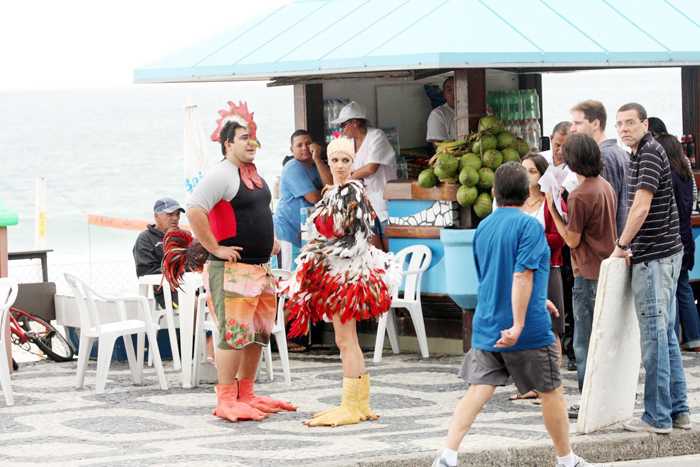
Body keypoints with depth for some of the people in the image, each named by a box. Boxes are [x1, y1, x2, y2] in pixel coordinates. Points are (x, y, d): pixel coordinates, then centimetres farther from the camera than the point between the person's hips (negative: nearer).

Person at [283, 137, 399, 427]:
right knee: (348, 341, 10)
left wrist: (323, 253, -16)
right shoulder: (331, 192, 16)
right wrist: (316, 251, 11)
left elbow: (359, 239, -17)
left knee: (345, 341, -8)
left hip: (347, 273, -10)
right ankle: (361, 404, 14)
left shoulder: (352, 192, -13)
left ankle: (351, 407, -6)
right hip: (333, 273, 10)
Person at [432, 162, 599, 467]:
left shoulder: (483, 228, 11)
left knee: (477, 391, 1)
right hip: (529, 331, -6)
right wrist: (518, 324, -23)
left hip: (486, 328, 6)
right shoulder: (528, 225, -10)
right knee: (551, 392, 10)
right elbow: (522, 275, -21)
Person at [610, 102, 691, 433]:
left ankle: (657, 416, -5)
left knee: (654, 336, -7)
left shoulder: (651, 153, -14)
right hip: (664, 254, 10)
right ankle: (678, 410, 17)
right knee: (666, 334, 13)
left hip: (654, 257, -10)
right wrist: (630, 247, 20)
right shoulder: (640, 154, 18)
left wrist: (621, 245, -13)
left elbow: (641, 208, -21)